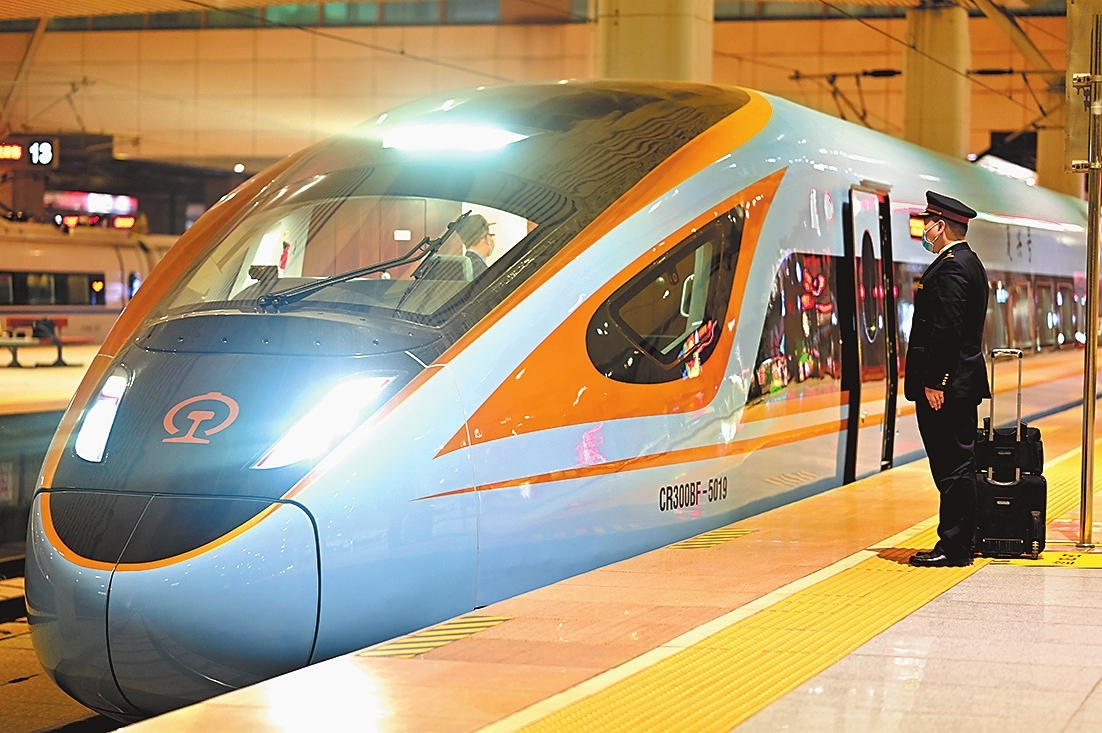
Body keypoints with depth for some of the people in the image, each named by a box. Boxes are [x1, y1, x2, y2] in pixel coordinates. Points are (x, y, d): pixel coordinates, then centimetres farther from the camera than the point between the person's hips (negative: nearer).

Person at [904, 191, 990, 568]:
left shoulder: (950, 268, -15)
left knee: (953, 467, -7)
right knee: (956, 466, 12)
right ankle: (957, 544, 17)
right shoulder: (968, 263, 18)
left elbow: (946, 329, -22)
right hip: (962, 383, 11)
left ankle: (954, 547, -4)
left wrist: (934, 382, -21)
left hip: (945, 387, -11)